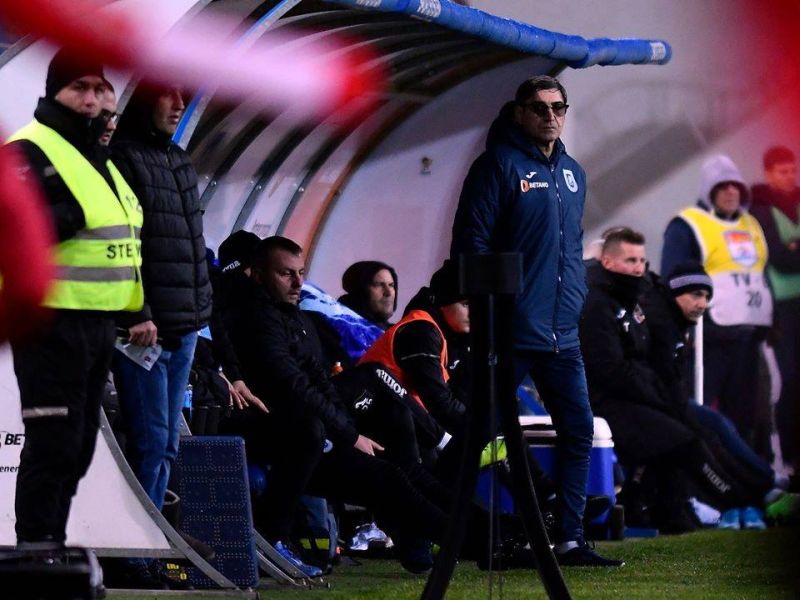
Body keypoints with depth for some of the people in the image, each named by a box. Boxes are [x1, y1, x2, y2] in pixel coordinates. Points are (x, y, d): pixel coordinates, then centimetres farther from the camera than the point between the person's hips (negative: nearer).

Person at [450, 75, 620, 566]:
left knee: (579, 431, 3)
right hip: (510, 333, -7)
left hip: (561, 335, 7)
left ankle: (571, 539, 8)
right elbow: (470, 242, -10)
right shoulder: (498, 165, -6)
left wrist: (575, 300, 13)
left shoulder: (573, 174, 16)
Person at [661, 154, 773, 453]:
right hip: (710, 336, -7)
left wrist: (766, 324, 18)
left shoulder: (751, 226, 18)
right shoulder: (687, 227, -4)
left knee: (744, 411, 10)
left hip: (747, 335, 7)